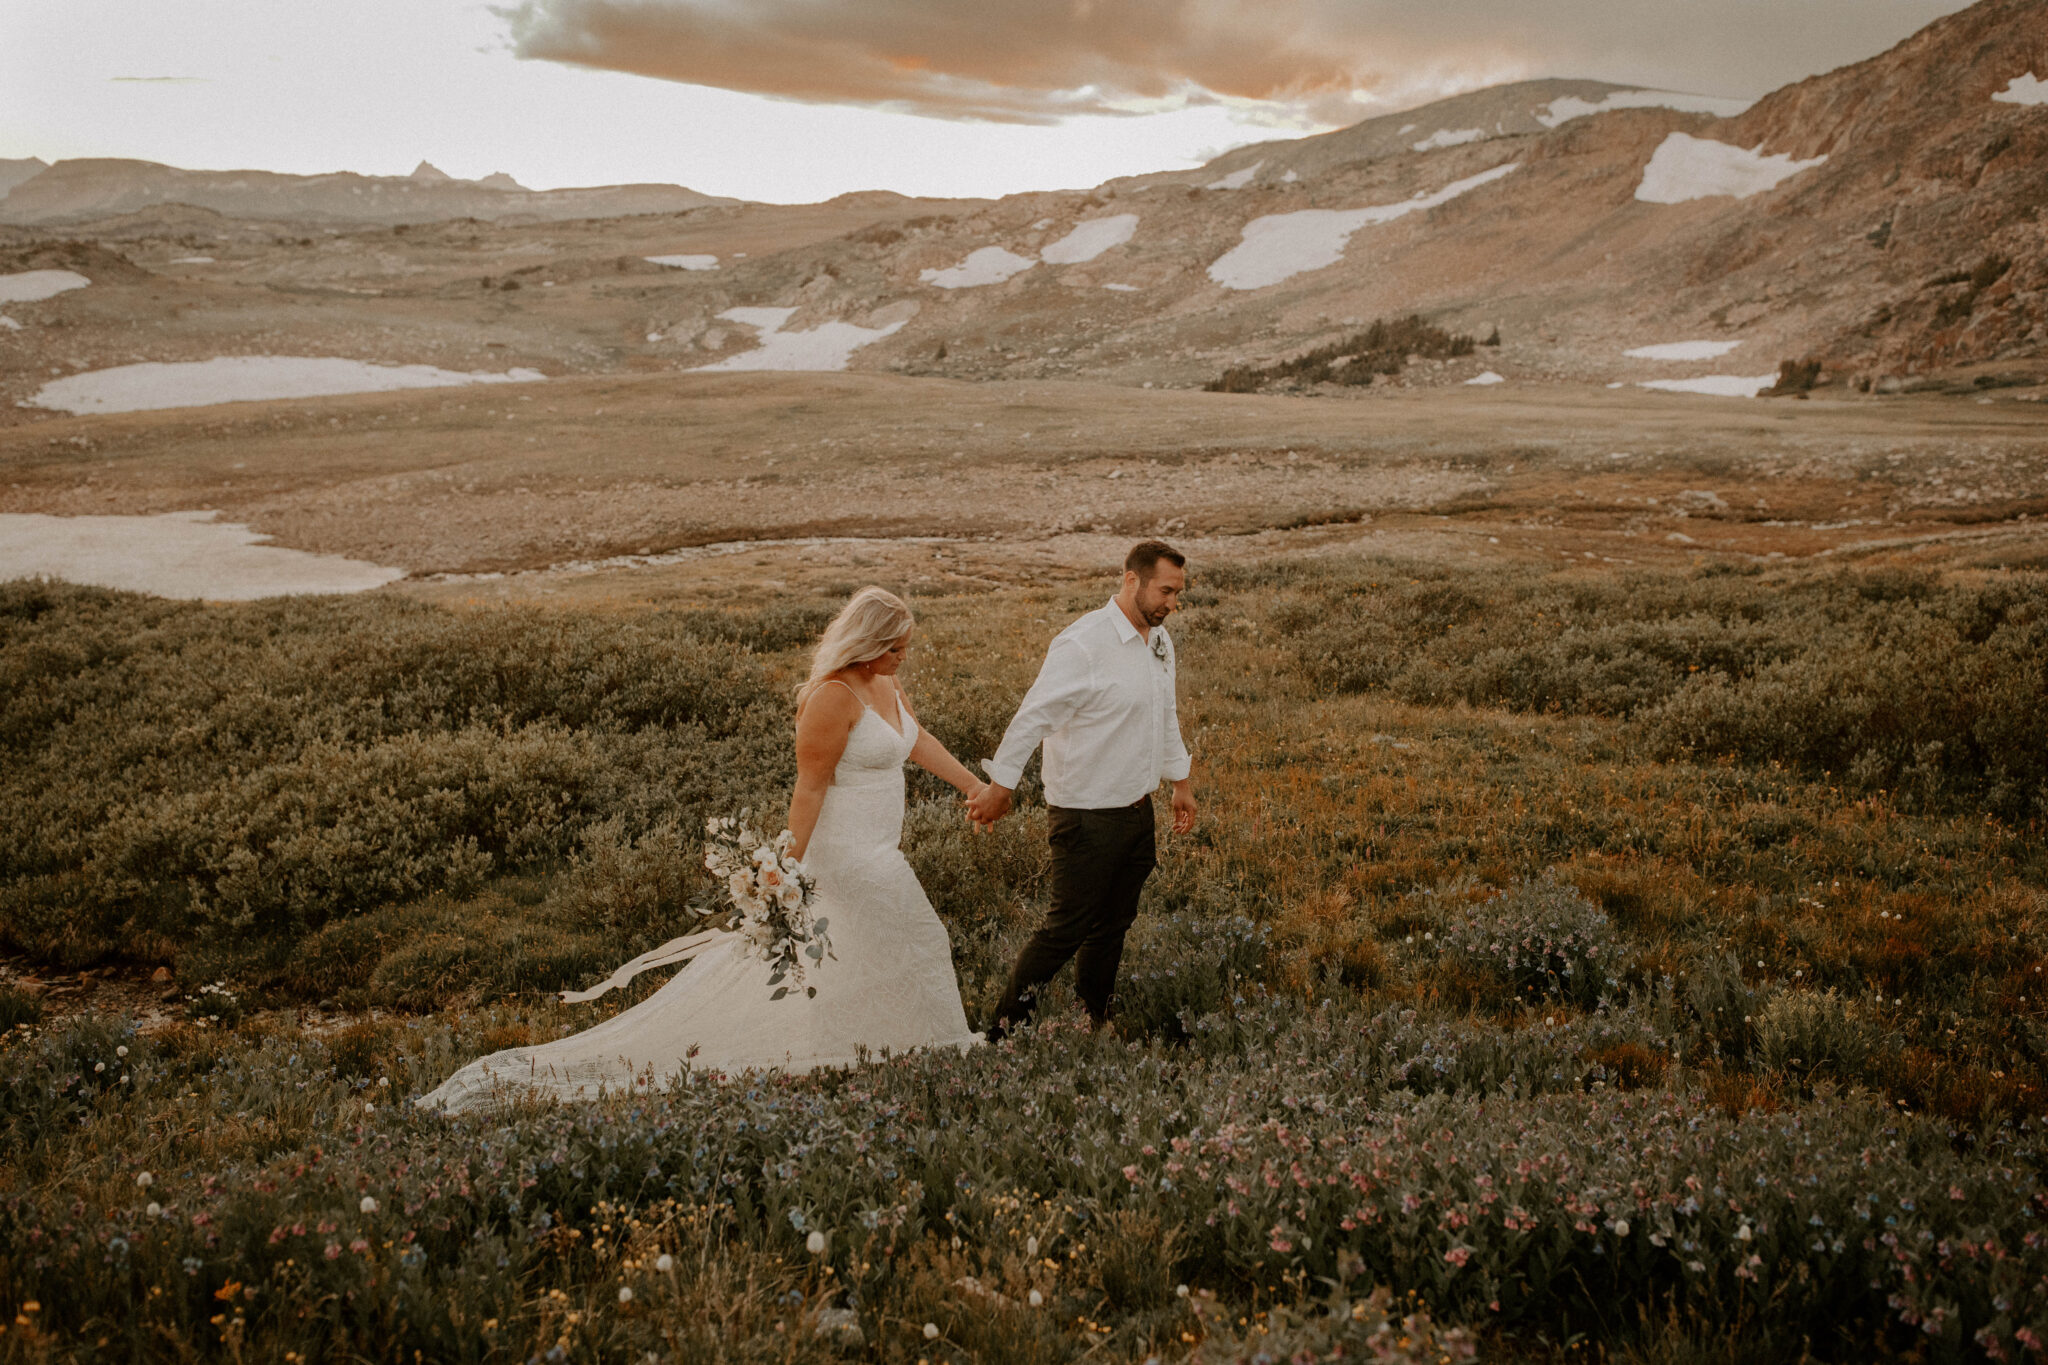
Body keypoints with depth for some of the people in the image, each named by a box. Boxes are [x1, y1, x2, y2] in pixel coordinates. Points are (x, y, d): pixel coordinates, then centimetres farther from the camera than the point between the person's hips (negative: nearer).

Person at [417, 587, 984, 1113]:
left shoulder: (884, 682, 7)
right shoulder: (832, 696, -23)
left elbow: (919, 741, 22)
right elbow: (809, 788, -22)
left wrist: (976, 786, 24)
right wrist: (788, 871, -21)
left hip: (872, 851, 9)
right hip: (846, 854, -9)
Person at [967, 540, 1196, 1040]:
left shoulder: (1160, 640, 8)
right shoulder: (1082, 645, -20)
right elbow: (1034, 716, -17)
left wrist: (1180, 782, 27)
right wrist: (1001, 785, -14)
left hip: (1136, 810, 8)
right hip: (1086, 816, -8)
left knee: (1112, 927, 15)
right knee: (1067, 929, -3)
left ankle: (1093, 1029, 29)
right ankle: (1005, 1033, 9)